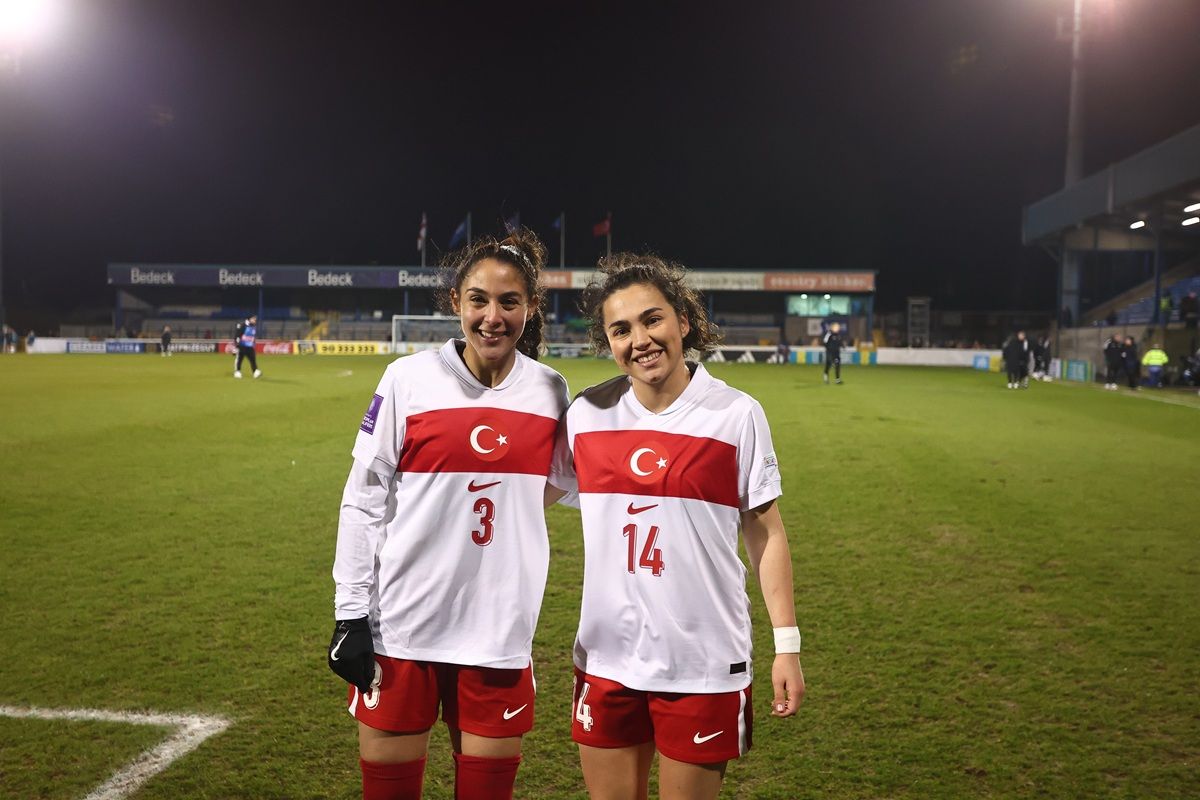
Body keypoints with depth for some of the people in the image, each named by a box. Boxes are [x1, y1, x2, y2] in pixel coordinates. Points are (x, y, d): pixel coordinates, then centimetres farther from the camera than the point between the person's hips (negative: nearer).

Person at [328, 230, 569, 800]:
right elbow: (362, 501, -2)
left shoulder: (550, 391, 2)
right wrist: (349, 613, -4)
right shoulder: (408, 379, -5)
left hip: (500, 626, 2)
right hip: (402, 623, -1)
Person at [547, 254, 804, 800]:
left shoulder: (736, 414, -7)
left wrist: (787, 644, -3)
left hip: (705, 666, -2)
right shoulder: (587, 414, -1)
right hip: (606, 658, 3)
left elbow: (765, 532, -1)